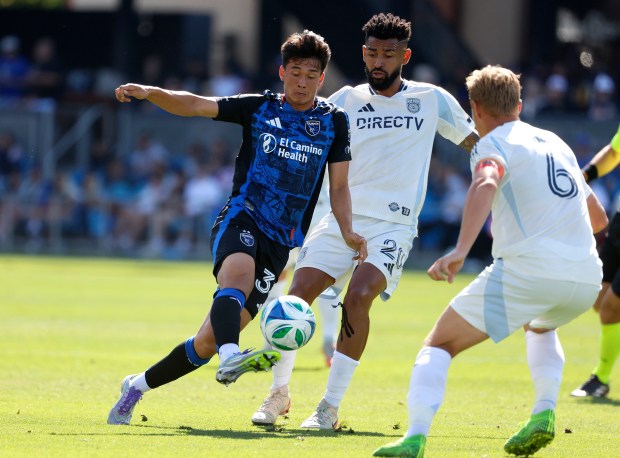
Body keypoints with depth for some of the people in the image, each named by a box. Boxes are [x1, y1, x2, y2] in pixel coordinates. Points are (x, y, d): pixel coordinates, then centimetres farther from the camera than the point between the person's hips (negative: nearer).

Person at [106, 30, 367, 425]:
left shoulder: (334, 121, 9)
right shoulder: (259, 108, 5)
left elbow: (339, 187, 10)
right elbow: (196, 106, -2)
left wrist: (348, 231, -7)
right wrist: (149, 93, -19)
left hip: (282, 242, 2)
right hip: (243, 218, -2)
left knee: (209, 340, -1)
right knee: (238, 273, -39)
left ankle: (140, 385, 18)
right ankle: (230, 358, -64)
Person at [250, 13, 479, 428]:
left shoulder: (432, 99, 4)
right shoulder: (346, 100, 8)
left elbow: (478, 143, 13)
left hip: (393, 224, -2)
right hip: (343, 218, 3)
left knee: (358, 297, -24)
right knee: (297, 295, -10)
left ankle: (331, 407, -16)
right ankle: (279, 392, 9)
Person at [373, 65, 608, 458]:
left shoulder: (493, 144, 3)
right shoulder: (555, 142, 23)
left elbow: (485, 185, -22)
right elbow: (598, 217, 33)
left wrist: (461, 251, -35)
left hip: (528, 272, -6)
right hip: (587, 278, 6)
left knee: (439, 344, 5)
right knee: (540, 326, 40)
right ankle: (545, 412, 18)